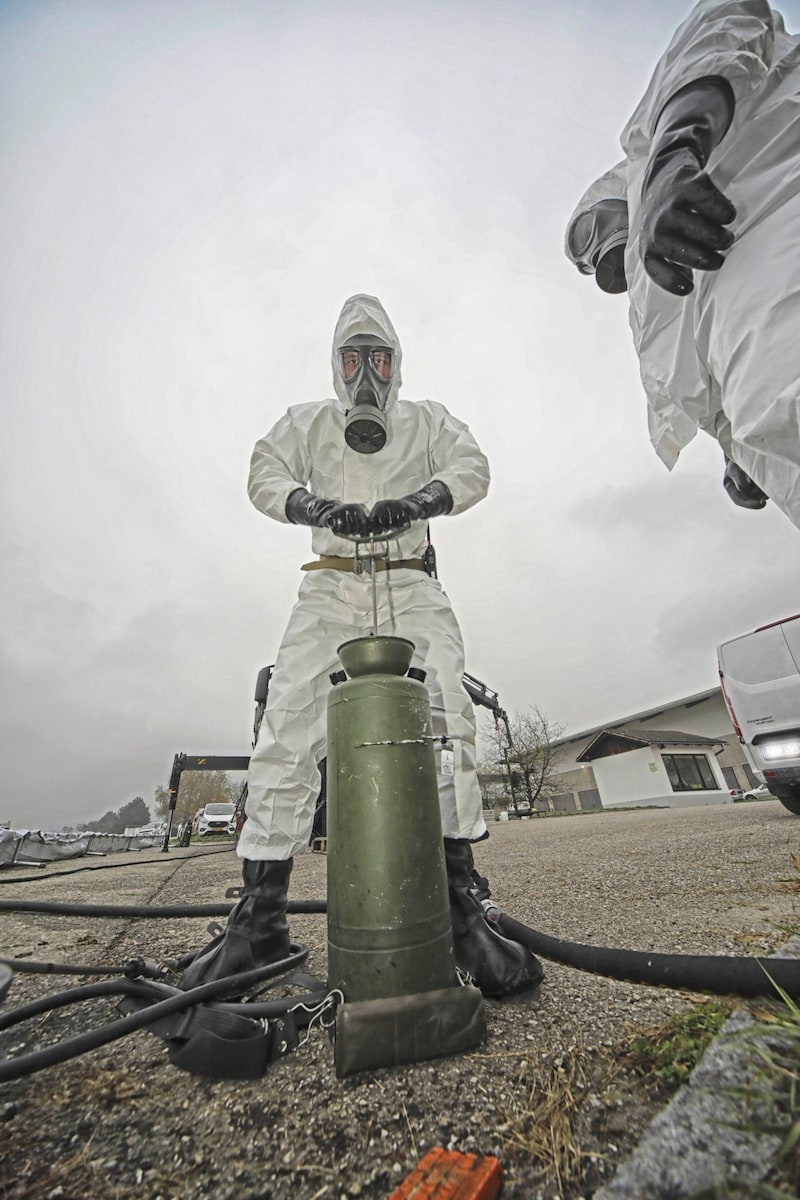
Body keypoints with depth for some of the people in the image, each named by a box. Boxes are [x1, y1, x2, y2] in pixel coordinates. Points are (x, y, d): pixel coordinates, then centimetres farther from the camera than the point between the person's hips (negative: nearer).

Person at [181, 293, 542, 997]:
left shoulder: (427, 421, 21)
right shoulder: (307, 422, 24)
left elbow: (472, 469, 5)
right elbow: (265, 474, 8)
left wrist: (414, 502, -16)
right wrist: (318, 507, -14)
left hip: (411, 585, 0)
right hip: (332, 584, 1)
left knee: (447, 718, -17)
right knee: (287, 728, -11)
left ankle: (462, 907, -6)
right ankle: (260, 918, -1)